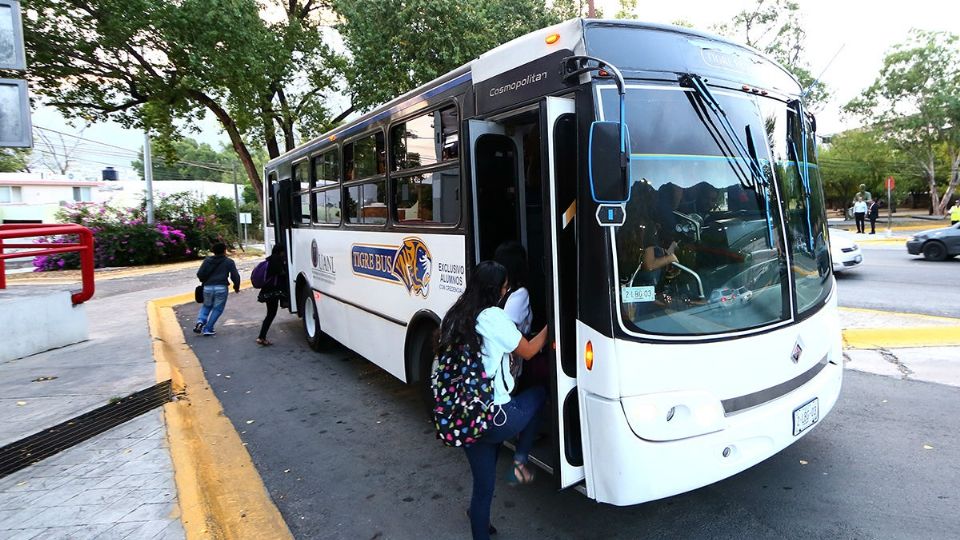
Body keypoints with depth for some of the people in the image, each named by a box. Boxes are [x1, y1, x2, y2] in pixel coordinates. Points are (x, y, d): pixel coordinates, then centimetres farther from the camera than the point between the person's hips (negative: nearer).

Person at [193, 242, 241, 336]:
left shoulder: (207, 260, 10)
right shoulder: (229, 262, 4)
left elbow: (200, 274, 4)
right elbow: (235, 276, 0)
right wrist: (236, 287, 16)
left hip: (207, 287, 3)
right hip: (221, 288, -3)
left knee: (206, 306, 24)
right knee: (217, 309, 8)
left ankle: (200, 321, 1)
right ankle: (207, 329, 6)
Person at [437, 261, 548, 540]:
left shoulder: (454, 318, 7)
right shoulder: (493, 317, -13)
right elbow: (528, 351, -1)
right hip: (497, 418, -6)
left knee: (482, 487, 20)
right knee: (540, 393, 22)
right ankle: (520, 461, 18)